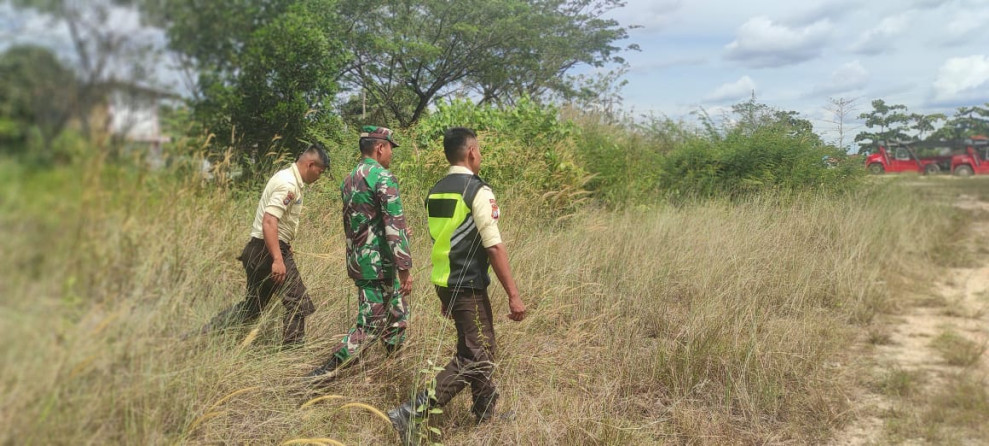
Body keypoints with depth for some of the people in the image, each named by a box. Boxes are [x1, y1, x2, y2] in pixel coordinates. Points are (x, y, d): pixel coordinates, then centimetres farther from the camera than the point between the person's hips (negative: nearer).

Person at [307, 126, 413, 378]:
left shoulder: (349, 180, 12)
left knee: (397, 315, 21)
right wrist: (405, 268, -19)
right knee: (370, 327, -1)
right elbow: (395, 226, -22)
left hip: (357, 260, 9)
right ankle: (321, 377, -2)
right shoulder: (383, 178, -16)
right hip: (379, 264, -9)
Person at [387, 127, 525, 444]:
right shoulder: (478, 191, -15)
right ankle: (411, 413, -7)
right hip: (469, 287, -9)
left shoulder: (435, 192, 9)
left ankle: (486, 415, 33)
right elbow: (494, 248, -18)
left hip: (445, 284, 9)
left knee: (480, 350, 21)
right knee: (473, 358, 0)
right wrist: (513, 296, -14)